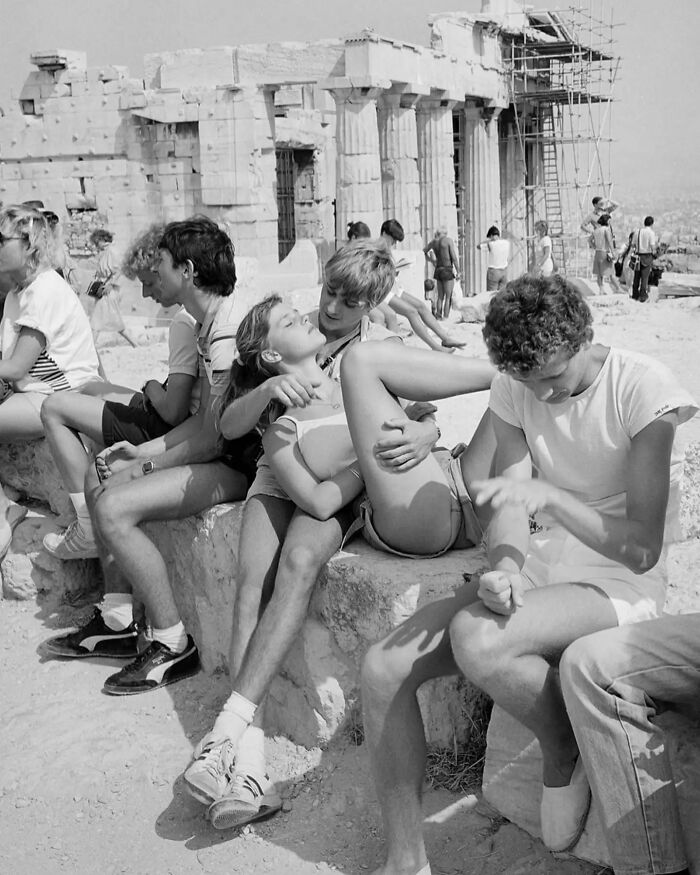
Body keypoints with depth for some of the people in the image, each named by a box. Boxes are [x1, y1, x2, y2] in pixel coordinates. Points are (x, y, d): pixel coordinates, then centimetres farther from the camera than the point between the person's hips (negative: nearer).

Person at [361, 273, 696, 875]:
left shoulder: (643, 388, -16)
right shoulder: (514, 389, 1)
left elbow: (642, 547, -18)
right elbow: (509, 506, -2)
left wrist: (549, 497, -30)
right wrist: (505, 570, -23)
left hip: (622, 584, -6)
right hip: (541, 568, 6)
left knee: (475, 639, -35)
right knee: (383, 668, -11)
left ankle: (565, 753, -4)